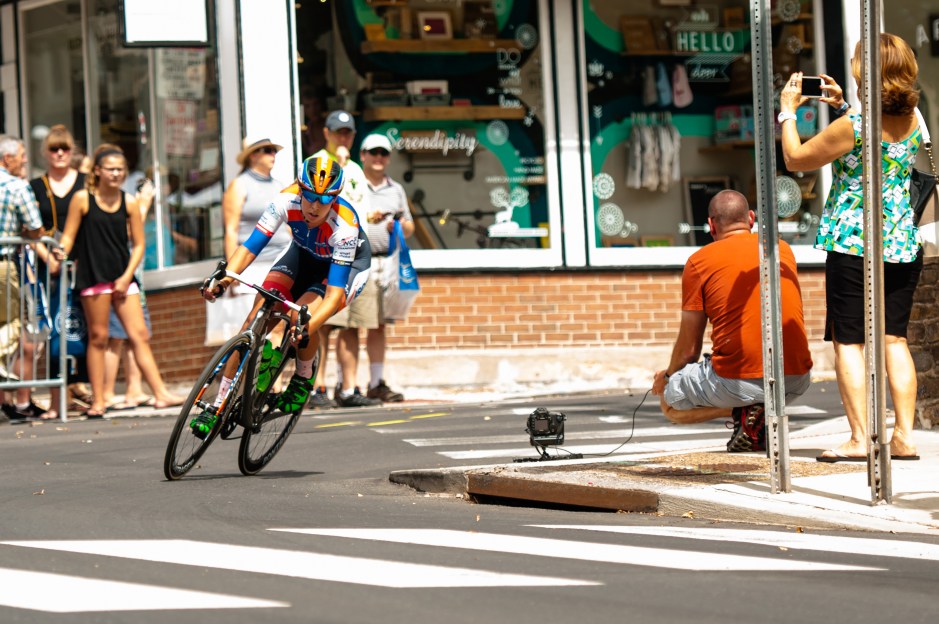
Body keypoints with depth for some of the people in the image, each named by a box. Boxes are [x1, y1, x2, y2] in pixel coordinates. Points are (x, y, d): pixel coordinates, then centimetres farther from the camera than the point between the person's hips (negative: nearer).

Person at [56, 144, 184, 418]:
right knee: (98, 337, 0)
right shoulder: (83, 199, -1)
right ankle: (98, 401, 5)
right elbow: (69, 236, 3)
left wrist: (127, 277, -3)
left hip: (122, 276, 2)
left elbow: (138, 244, 7)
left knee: (139, 335, -3)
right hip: (93, 276, -2)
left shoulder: (129, 202, 5)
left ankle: (160, 393, -5)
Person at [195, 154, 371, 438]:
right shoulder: (287, 201, -31)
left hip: (349, 263, -3)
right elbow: (249, 247, -30)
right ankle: (220, 404, -11)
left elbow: (335, 295, -40)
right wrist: (223, 278, -48)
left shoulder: (344, 225, -38)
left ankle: (304, 378, 3)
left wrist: (305, 327, -54)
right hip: (304, 253, 3)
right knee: (258, 316, -16)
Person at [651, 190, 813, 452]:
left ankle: (745, 413, -3)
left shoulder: (700, 261, 1)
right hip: (797, 381, 5)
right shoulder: (783, 249, 14)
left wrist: (667, 376, 27)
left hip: (739, 379, -5)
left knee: (669, 400, 21)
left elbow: (688, 348, 5)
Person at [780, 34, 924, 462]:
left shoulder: (852, 126, -16)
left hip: (853, 245, -6)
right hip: (904, 247, 6)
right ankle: (904, 436, 4)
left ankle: (860, 439, -5)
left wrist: (788, 112, 8)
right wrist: (844, 105, 24)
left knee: (849, 342, 0)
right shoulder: (913, 121, 3)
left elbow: (796, 159, -4)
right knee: (894, 338, 10)